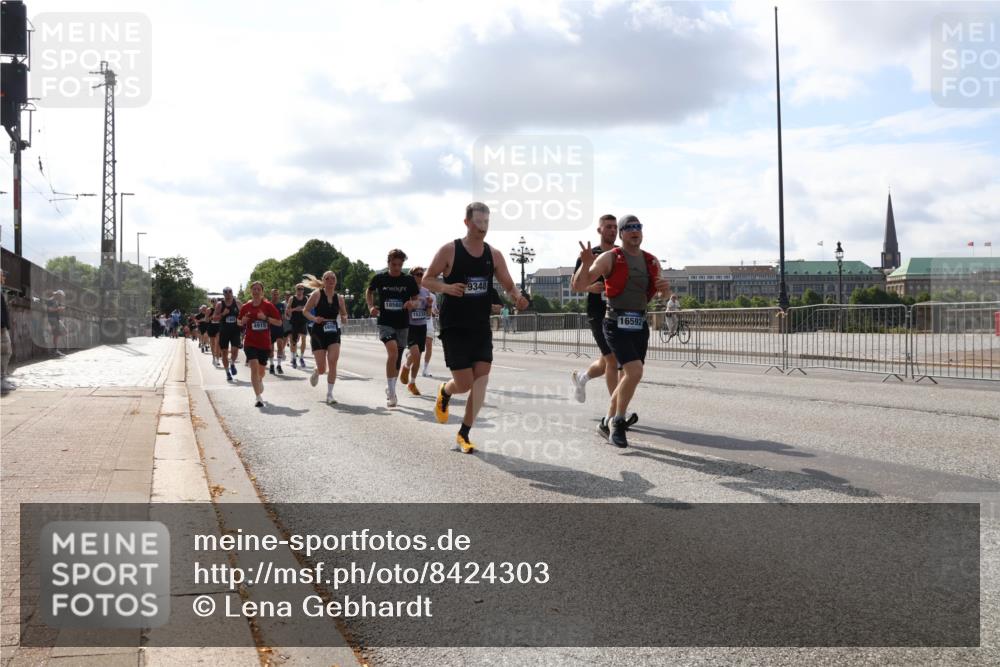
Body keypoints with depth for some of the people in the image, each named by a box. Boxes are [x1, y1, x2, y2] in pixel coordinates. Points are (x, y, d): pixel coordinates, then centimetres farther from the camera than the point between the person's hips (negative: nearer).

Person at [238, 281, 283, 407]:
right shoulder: (246, 307, 1)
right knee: (254, 367, -19)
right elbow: (239, 322, 15)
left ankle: (259, 383, 51)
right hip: (250, 343, -1)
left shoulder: (268, 305, -4)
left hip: (264, 343, 1)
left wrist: (266, 318, -19)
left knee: (262, 371, 14)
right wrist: (242, 321, -8)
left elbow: (279, 322, -5)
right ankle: (259, 398, -19)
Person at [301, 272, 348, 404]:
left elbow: (344, 315, 15)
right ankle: (316, 372, 39)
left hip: (334, 333, 2)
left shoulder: (339, 298, 4)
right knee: (322, 369, -1)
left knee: (333, 362, -16)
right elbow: (306, 311, -2)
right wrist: (314, 318, -20)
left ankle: (329, 394, -6)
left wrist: (344, 319, -8)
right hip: (319, 333, -2)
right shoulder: (317, 294, -5)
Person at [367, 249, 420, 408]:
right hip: (385, 323, -3)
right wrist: (371, 306, 1)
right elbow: (369, 292, 17)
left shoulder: (409, 280, 0)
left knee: (397, 359, 11)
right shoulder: (379, 278, -1)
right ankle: (391, 390, -18)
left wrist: (412, 304, -14)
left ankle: (391, 390, 31)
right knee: (393, 350, -27)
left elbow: (416, 299, 9)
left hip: (403, 324, 3)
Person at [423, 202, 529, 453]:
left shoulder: (494, 255, 4)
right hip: (455, 328, -4)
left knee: (481, 380, -6)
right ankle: (444, 392, 33)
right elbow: (426, 279, -2)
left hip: (481, 328, 4)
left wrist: (518, 297, -15)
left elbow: (509, 285, 9)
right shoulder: (449, 250, -8)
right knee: (464, 384, -5)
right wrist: (446, 287, -23)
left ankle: (464, 434, 8)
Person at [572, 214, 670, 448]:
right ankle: (618, 422, -4)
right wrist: (586, 263, -30)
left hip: (640, 325, 6)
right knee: (635, 372, -22)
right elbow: (579, 286, -12)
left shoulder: (652, 261, 10)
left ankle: (607, 423, 29)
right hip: (616, 324, -6)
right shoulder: (609, 258, -6)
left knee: (626, 377, 11)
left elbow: (660, 293, 24)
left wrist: (665, 287, -1)